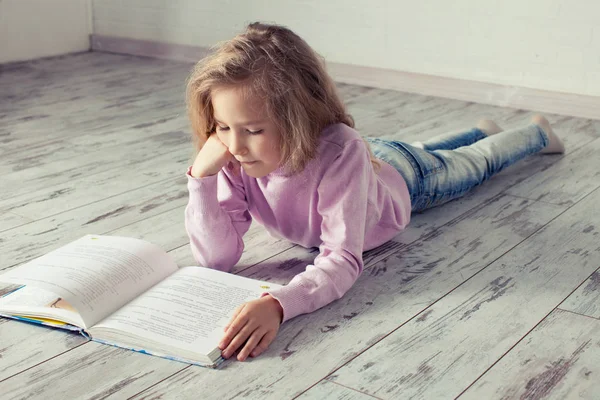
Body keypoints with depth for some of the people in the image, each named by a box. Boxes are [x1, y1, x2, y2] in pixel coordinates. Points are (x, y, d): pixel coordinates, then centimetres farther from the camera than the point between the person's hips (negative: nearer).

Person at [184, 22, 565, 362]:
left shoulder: (340, 154, -51)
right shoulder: (238, 160, -37)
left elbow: (343, 260, -55)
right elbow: (218, 257, -38)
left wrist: (278, 303, -73)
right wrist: (202, 178, -52)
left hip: (401, 179, -4)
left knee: (476, 162, 29)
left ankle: (537, 132, 62)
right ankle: (483, 129, 70)